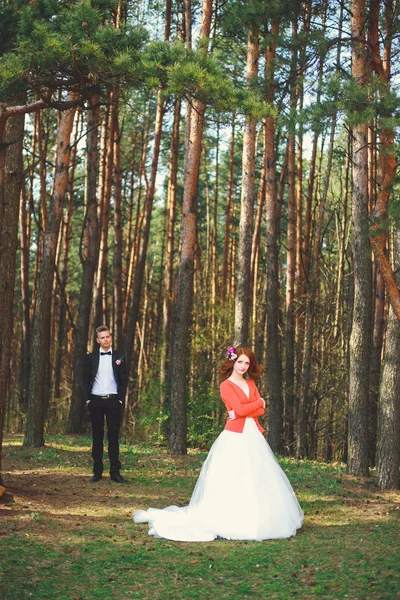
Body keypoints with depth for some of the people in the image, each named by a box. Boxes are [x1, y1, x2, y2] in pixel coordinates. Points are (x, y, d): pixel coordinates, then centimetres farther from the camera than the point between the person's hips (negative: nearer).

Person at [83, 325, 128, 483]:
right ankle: (97, 472, 9)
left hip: (113, 400, -1)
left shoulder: (119, 357, 6)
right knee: (97, 437, 5)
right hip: (95, 400, 1)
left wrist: (121, 400, -3)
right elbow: (85, 379, 7)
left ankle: (115, 472, 1)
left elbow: (124, 380, 6)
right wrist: (87, 399, -2)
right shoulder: (91, 357, 7)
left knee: (113, 437, 0)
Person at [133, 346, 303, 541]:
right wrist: (258, 402, 0)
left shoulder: (251, 384, 15)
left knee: (257, 480, 4)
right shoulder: (226, 385, -3)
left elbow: (261, 410, 6)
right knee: (232, 482, -7)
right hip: (235, 437, -6)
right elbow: (239, 408, -14)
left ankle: (254, 519, 12)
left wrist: (243, 412, -11)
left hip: (253, 436, 6)